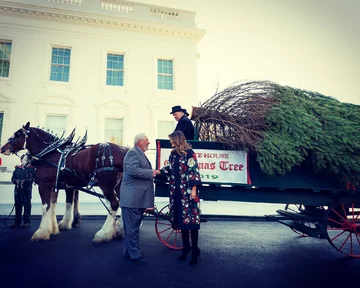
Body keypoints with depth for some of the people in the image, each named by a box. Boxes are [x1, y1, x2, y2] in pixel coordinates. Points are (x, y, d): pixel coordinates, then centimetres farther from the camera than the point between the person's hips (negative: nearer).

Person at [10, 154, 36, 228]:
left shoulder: (31, 168, -2)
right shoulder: (17, 168, 11)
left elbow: (33, 178, -12)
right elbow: (13, 178, 9)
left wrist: (24, 181, -23)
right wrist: (16, 181, -12)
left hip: (27, 189, -4)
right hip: (18, 189, 4)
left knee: (27, 205, 1)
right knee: (18, 205, 11)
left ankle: (27, 222, 9)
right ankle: (17, 222, 21)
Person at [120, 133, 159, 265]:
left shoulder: (140, 154, 19)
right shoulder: (133, 152, -13)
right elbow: (132, 170, -26)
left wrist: (153, 174, 10)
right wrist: (151, 172, -19)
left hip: (138, 197, 11)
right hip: (132, 197, -11)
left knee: (133, 226, 18)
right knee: (132, 227, -1)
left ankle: (129, 251, 29)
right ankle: (135, 254, 8)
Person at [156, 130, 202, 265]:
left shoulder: (189, 153, -7)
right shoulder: (173, 154, 14)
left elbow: (194, 170, -12)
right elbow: (167, 170, 18)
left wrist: (194, 188, -18)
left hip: (188, 192, -7)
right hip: (176, 192, 7)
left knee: (191, 218, -4)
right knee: (181, 219, 10)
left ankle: (195, 250, 8)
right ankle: (186, 247, 23)